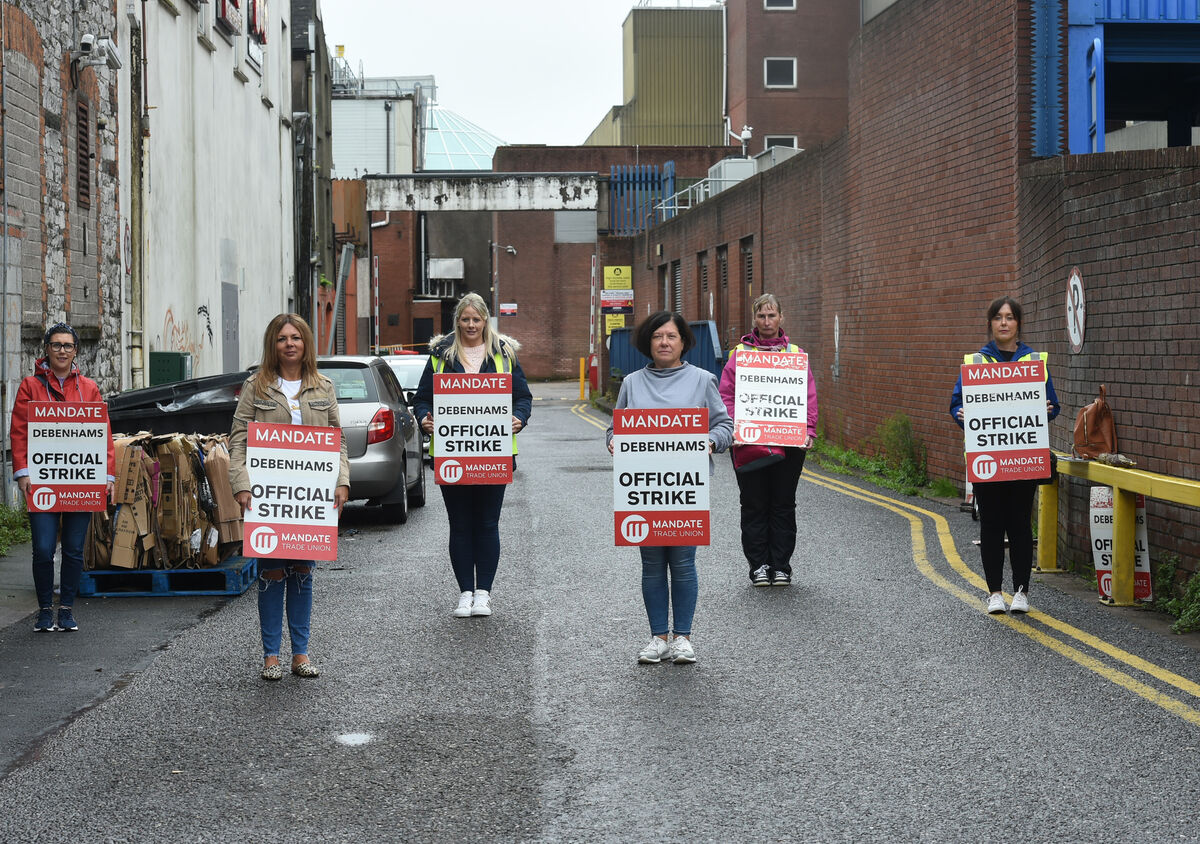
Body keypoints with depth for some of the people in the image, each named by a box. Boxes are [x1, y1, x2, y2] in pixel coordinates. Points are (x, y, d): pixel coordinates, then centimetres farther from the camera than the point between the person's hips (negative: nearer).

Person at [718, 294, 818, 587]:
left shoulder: (795, 354, 8)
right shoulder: (740, 353, 5)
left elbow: (809, 396, 4)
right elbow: (726, 395, 1)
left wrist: (808, 432, -8)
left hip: (788, 444, 1)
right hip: (748, 444, -1)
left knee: (783, 506, 6)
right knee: (754, 506, 4)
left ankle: (781, 566, 13)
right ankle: (758, 565, 12)